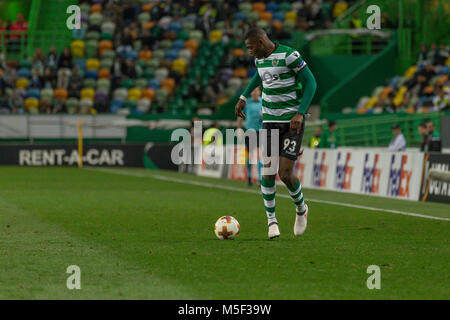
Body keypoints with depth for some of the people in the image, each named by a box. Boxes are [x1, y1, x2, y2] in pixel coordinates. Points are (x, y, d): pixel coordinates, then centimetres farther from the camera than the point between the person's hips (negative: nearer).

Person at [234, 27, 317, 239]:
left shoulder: (289, 55, -14)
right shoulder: (259, 58, 8)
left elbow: (310, 83, -11)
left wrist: (300, 113, -18)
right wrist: (243, 97, 28)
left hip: (292, 121, -5)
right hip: (269, 121, 5)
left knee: (285, 173, -10)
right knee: (268, 172, -4)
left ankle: (301, 208, 19)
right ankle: (271, 220, 9)